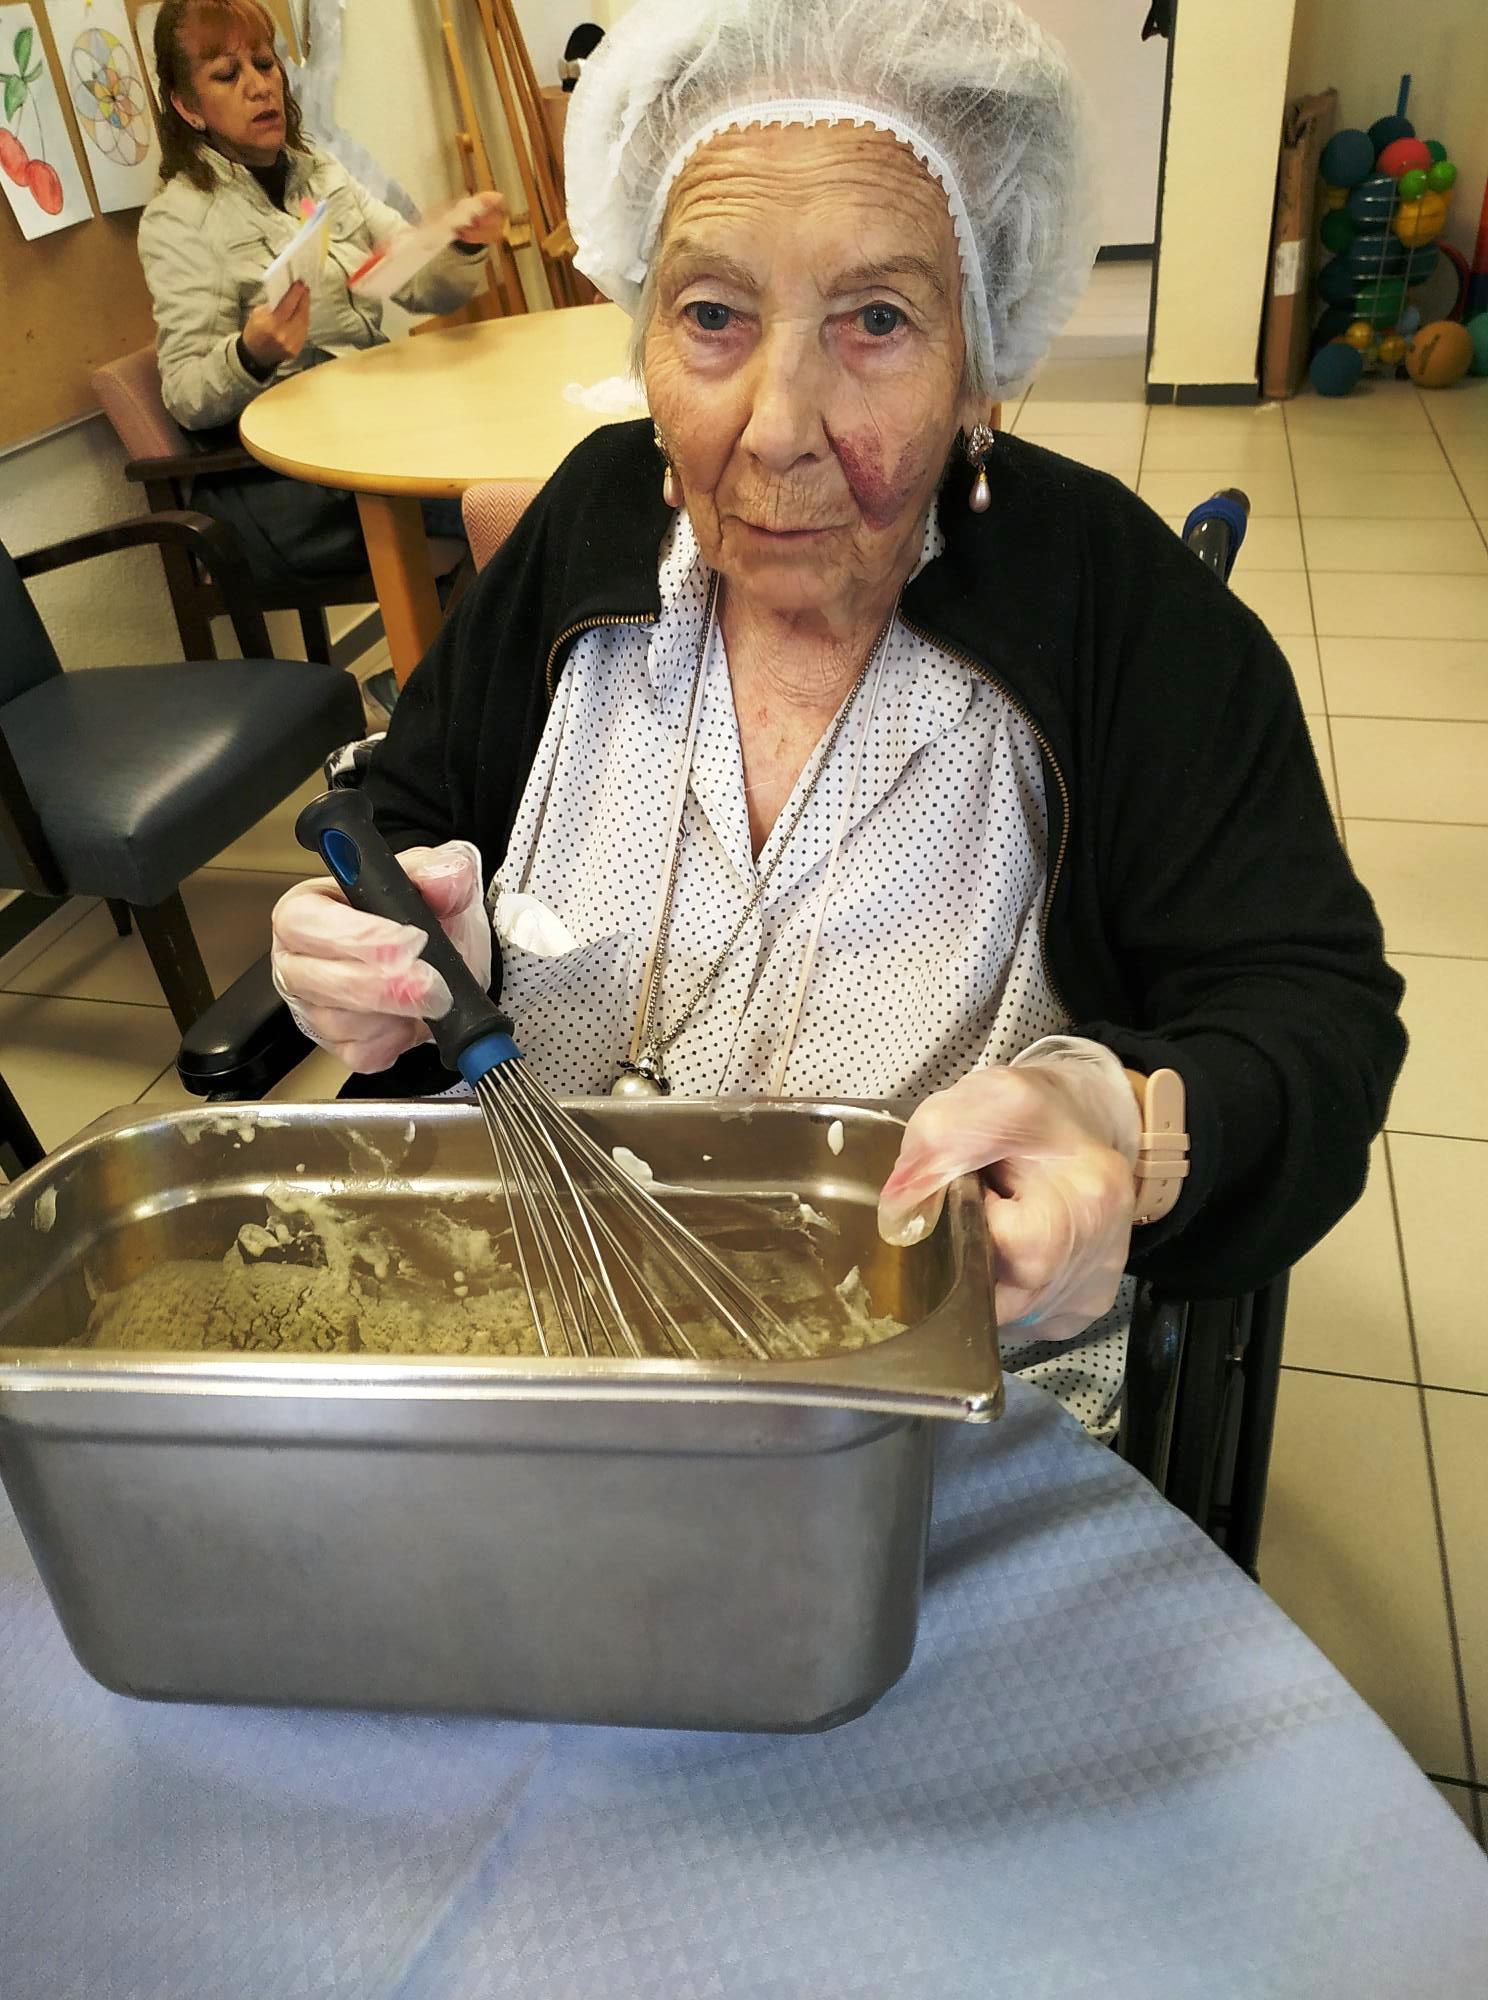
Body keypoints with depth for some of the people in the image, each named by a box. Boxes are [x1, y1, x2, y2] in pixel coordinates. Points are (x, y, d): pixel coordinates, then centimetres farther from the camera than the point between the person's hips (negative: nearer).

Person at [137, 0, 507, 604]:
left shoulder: (320, 174, 16)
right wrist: (252, 356, -29)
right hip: (280, 486, -6)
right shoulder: (178, 218, -1)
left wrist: (463, 245, -11)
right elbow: (187, 397, -7)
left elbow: (423, 288, 11)